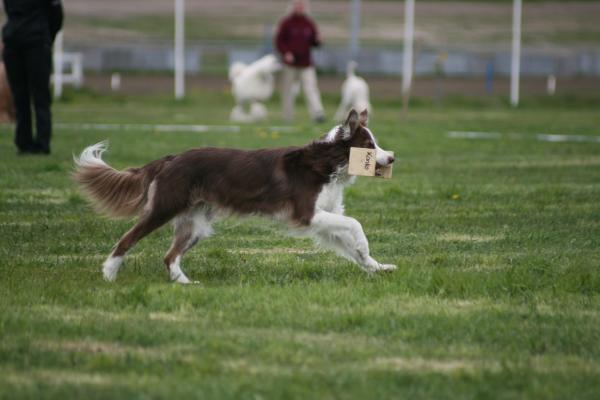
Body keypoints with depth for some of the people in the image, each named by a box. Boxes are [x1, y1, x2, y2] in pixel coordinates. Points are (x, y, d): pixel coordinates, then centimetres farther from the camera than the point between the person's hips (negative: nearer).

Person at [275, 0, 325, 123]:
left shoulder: (309, 23, 9)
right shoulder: (286, 23, 1)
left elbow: (314, 42, 15)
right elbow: (279, 41, -1)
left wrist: (317, 41, -9)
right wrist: (286, 53, -16)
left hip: (306, 65, 1)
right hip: (290, 64, -1)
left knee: (311, 88, -13)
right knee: (288, 90, 5)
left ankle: (317, 113, -24)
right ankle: (288, 117, 17)